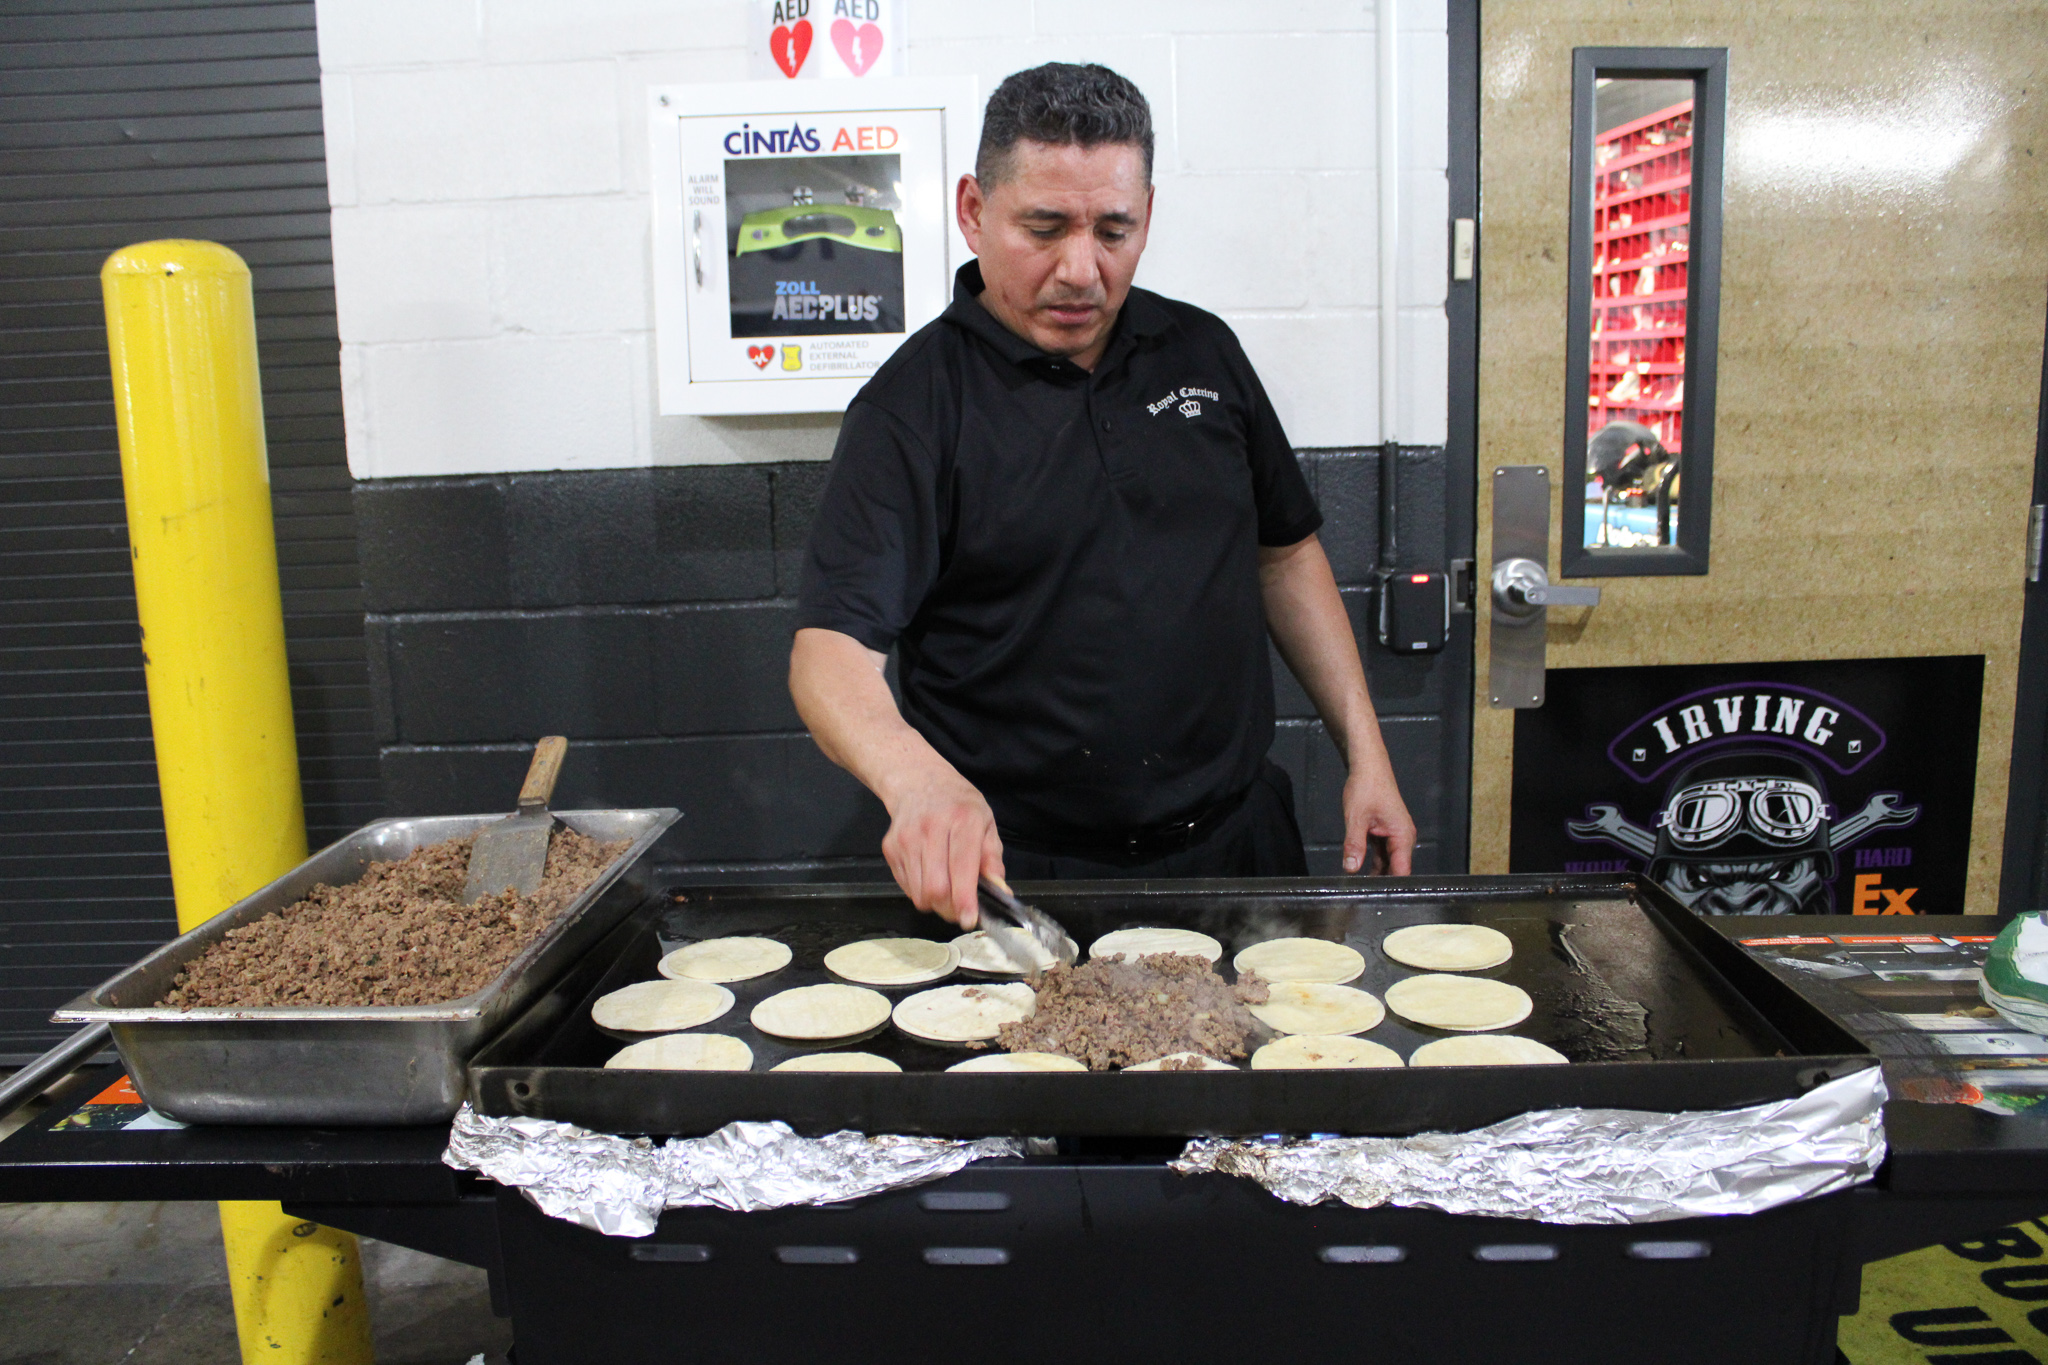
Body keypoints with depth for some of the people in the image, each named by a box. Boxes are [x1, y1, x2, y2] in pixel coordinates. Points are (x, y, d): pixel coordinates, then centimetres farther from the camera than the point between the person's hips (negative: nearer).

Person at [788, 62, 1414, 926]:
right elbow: (832, 646, -20)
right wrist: (917, 778, -41)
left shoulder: (1202, 352, 5)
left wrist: (1365, 756, 7)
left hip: (1235, 844, 5)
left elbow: (1285, 554, 13)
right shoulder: (913, 405, -12)